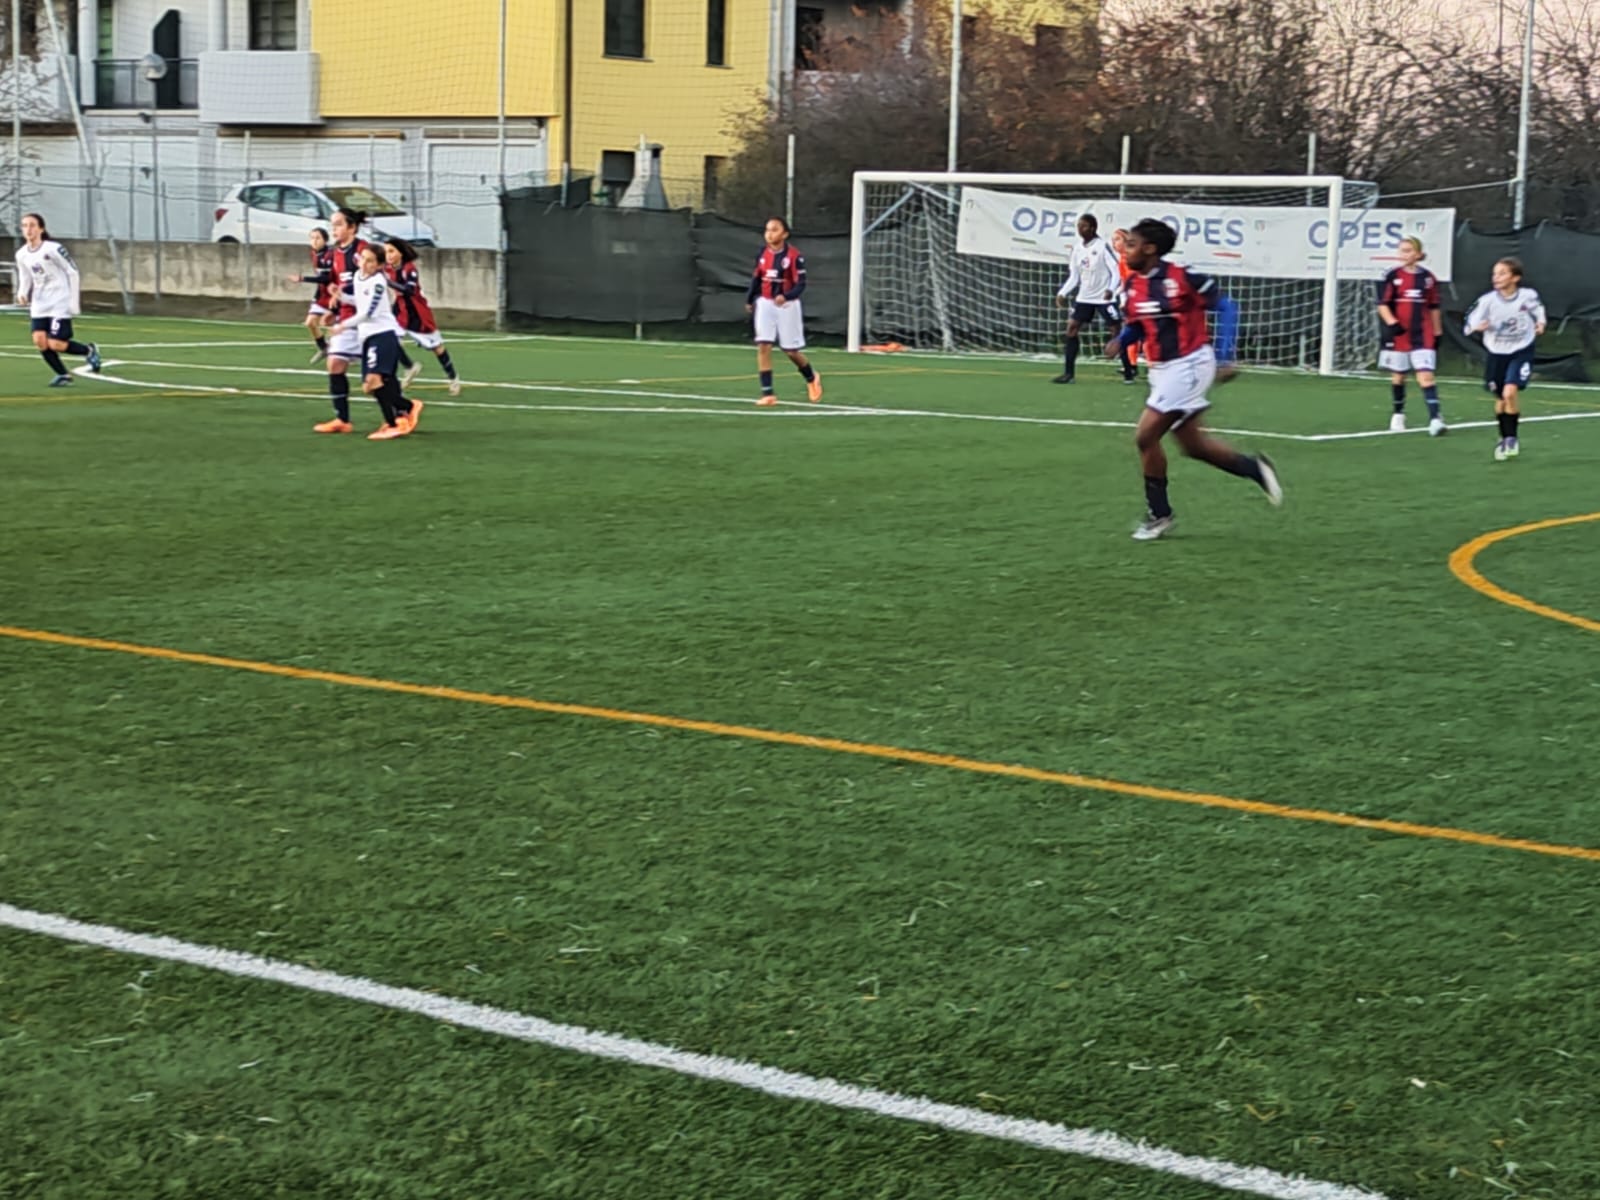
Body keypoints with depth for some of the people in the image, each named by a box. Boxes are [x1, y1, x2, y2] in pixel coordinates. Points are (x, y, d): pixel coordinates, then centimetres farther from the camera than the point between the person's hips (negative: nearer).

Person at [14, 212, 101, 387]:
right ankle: (63, 375, 11)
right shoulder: (21, 255, 2)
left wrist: (74, 301, -10)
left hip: (60, 304, -6)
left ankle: (89, 350, 17)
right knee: (39, 340, -7)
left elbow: (73, 272, -9)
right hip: (39, 305, 6)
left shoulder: (53, 248, -15)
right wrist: (22, 293, -7)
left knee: (55, 344, -12)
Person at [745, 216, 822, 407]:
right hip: (765, 304, 4)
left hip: (787, 305, -4)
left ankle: (811, 378, 36)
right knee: (763, 346, -9)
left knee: (790, 351, 5)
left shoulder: (794, 256, -15)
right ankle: (767, 393, -7)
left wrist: (786, 296, -32)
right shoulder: (763, 254, 1)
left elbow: (800, 284, -16)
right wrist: (749, 299, 14)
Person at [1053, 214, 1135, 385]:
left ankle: (1128, 372, 5)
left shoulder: (1102, 246, -13)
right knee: (1071, 328, -1)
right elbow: (1074, 276, 12)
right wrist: (1062, 293, -1)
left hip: (1104, 298, -6)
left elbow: (1117, 270, -15)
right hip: (1084, 297, 6)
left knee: (1116, 331, -4)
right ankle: (1069, 373, 2)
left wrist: (1111, 289, -31)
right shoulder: (1078, 249, 5)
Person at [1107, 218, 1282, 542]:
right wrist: (1119, 340, -5)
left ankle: (1159, 514, 3)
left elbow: (1225, 307, -10)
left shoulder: (1183, 278, -16)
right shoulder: (1133, 284, 4)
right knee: (1193, 444, 12)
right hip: (1161, 370, 8)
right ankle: (1254, 468, 30)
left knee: (1145, 436, -11)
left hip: (1188, 365, -8)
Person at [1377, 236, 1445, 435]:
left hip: (1423, 335, -1)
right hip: (1398, 334, 1)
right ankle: (1398, 415, 29)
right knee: (1398, 376, 11)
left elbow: (1434, 308, 10)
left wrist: (1437, 333, 12)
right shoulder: (1393, 277, 0)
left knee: (1426, 375, -11)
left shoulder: (1428, 278, 3)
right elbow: (1382, 304, -1)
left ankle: (1435, 418, -17)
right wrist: (1392, 323, -18)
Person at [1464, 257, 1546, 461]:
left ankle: (1511, 438, -3)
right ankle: (1505, 438, 35)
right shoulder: (1487, 300, -15)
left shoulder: (1529, 296, -12)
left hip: (1521, 352, -2)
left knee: (1509, 393, -20)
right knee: (1500, 399, 12)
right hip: (1497, 354, 2)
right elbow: (1471, 323, -12)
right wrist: (1478, 327, -32)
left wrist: (1540, 323, -7)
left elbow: (1539, 311, 11)